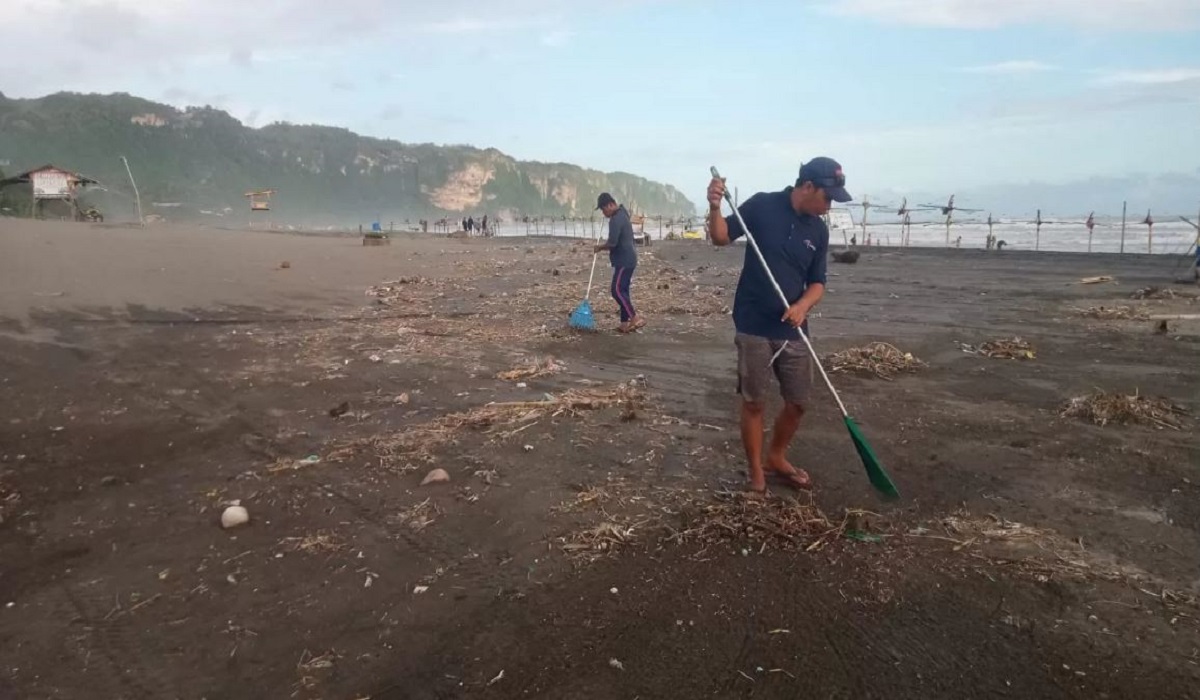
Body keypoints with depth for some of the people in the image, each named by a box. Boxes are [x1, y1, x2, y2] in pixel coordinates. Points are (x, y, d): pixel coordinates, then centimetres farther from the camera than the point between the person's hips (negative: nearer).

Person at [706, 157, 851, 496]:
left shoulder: (819, 230, 4)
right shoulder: (762, 206, -7)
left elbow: (817, 282, 7)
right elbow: (722, 237, -6)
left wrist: (803, 305, -14)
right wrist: (715, 207, -26)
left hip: (793, 330, 5)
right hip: (754, 327, -4)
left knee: (798, 401, 11)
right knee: (754, 402, 4)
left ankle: (776, 458, 35)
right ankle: (756, 472, 20)